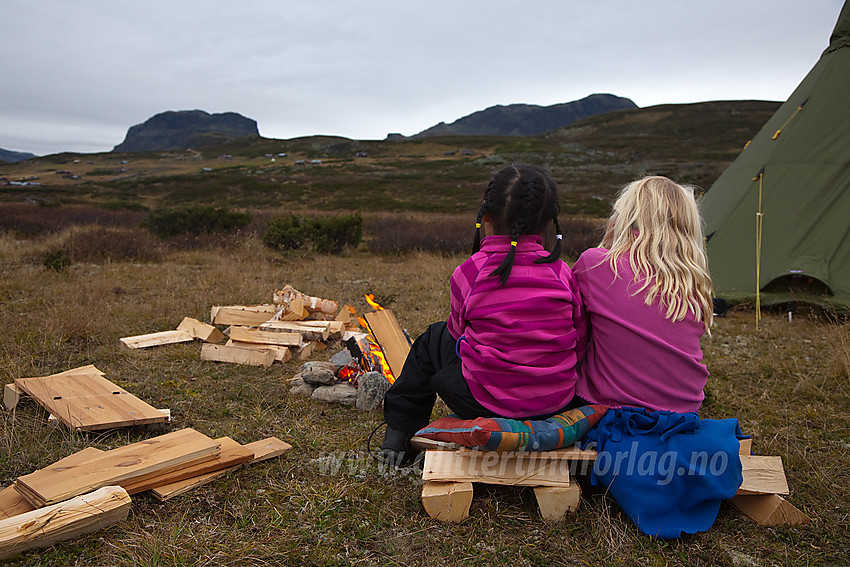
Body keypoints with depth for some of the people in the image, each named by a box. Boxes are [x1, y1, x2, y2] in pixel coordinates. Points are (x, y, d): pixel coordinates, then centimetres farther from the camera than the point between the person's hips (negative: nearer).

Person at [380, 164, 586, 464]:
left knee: (434, 339, 22)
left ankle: (399, 432, 35)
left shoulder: (468, 273, -12)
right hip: (557, 401, 3)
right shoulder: (562, 273, -6)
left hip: (487, 402, -3)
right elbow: (579, 344, 2)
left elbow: (458, 331, 3)